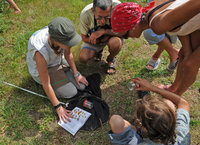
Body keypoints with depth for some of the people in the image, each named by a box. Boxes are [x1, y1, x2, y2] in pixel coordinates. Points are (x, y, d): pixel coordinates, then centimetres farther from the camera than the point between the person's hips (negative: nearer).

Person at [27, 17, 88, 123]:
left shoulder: (63, 36, -29)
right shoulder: (41, 51, -41)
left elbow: (68, 54, -5)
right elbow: (46, 84, -29)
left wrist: (76, 74, 0)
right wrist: (58, 107, -22)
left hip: (58, 61, 5)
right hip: (41, 70, -4)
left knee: (81, 86, -2)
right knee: (71, 93, -11)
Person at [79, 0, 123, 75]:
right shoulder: (85, 14, -29)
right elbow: (84, 38, -14)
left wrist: (103, 31, -37)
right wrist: (102, 41, -25)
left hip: (112, 36, -1)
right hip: (95, 38, 2)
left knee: (115, 42, -36)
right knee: (83, 58, -17)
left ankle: (111, 59, 1)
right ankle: (98, 51, 18)